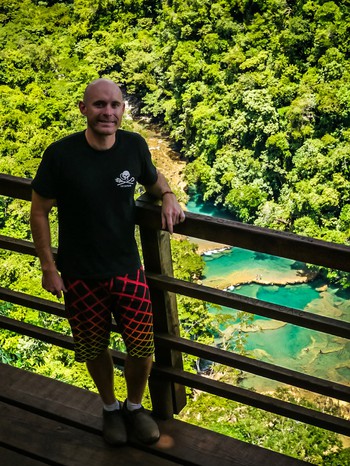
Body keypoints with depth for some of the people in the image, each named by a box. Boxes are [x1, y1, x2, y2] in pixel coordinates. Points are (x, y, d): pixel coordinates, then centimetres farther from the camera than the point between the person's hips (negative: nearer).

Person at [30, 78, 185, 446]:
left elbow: (154, 178, 13)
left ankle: (135, 406, 37)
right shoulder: (61, 154, -17)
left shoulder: (134, 146, -9)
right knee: (95, 349, 16)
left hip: (127, 269, 2)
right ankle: (110, 408, 44)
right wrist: (49, 268, -8)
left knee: (142, 349, 7)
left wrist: (168, 197, -10)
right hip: (80, 275, -2)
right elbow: (39, 212, -7)